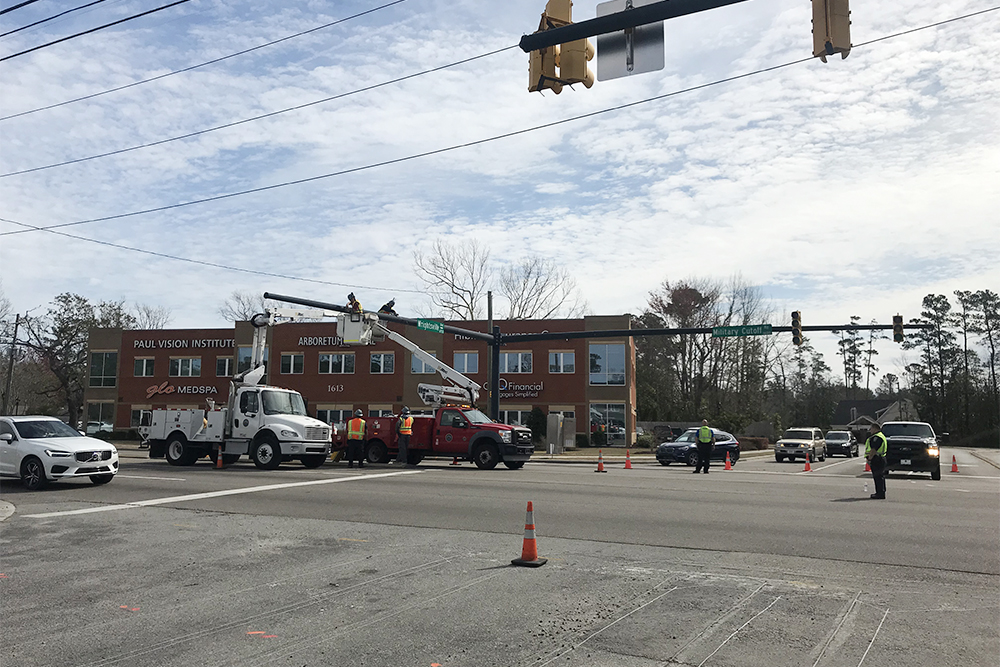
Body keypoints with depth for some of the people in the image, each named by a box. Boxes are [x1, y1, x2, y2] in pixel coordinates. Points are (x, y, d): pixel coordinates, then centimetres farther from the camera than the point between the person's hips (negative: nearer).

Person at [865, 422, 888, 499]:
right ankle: (881, 493, 24)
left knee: (878, 477, -9)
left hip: (876, 460, -11)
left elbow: (873, 450, -23)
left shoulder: (877, 437, -16)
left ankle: (880, 494, -8)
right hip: (880, 459, 11)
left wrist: (869, 459, -19)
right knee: (880, 477, 16)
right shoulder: (881, 436, 20)